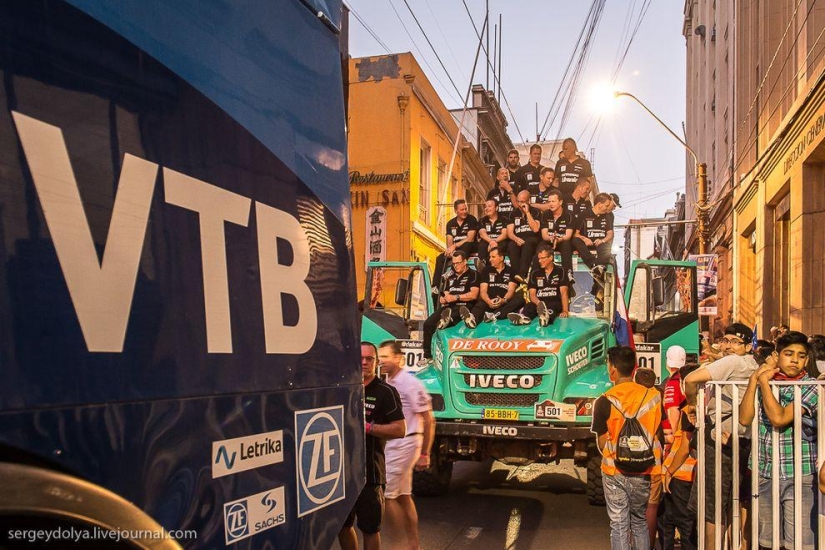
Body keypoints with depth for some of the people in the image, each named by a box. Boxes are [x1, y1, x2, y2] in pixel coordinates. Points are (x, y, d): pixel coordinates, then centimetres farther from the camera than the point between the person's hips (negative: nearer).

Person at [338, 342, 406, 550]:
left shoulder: (386, 392, -6)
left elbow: (400, 429, -12)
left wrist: (367, 427, -20)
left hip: (369, 470, -5)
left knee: (370, 528, 5)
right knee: (341, 524, 16)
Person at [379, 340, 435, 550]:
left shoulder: (410, 384, -16)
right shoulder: (386, 384, 7)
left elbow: (428, 421, -13)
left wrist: (424, 454, -12)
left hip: (404, 444, -8)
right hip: (390, 445, 8)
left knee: (386, 494, -6)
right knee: (402, 496, 14)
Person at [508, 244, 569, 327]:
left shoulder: (560, 272, 7)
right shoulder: (535, 274, 14)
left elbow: (563, 293, -3)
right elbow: (532, 294, 5)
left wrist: (565, 311, -18)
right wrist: (539, 303, -19)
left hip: (556, 304, -2)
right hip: (539, 303, 3)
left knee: (554, 305, -37)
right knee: (529, 306, -30)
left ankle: (547, 316, -71)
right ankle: (524, 317, -63)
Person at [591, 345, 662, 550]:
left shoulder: (605, 401, -13)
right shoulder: (653, 396, -4)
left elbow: (602, 443, -6)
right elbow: (657, 434, 4)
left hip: (614, 472, -3)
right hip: (644, 472, 3)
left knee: (619, 525, 7)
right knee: (640, 522, 19)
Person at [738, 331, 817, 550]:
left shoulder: (811, 388, -5)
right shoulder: (764, 385, 8)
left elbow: (779, 418, -18)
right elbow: (744, 418, -4)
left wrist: (764, 381, -9)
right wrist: (754, 380, -7)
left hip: (799, 476, -4)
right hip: (764, 474, 4)